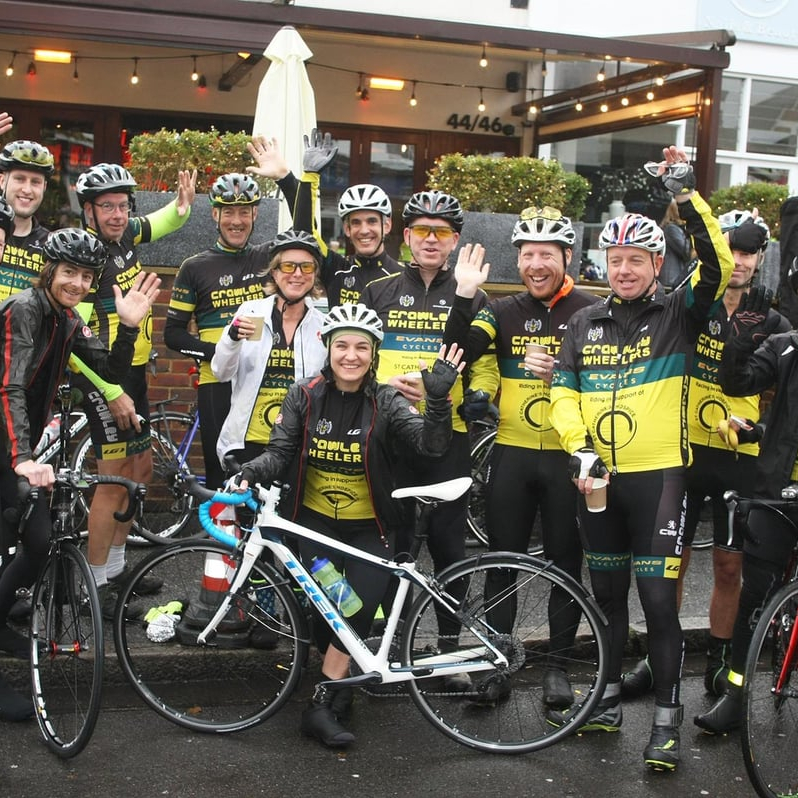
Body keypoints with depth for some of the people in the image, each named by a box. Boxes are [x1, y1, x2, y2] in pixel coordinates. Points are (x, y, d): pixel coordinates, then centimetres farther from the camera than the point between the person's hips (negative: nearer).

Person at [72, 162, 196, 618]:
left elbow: (165, 222, 24)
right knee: (114, 479, -7)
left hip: (134, 372, 9)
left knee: (141, 469, 15)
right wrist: (114, 394, -22)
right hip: (103, 378, -9)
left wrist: (183, 205, 0)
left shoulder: (124, 236, 4)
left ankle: (116, 567, 28)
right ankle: (97, 584, 4)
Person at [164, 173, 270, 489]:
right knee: (220, 474, 2)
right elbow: (173, 333, 3)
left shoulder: (269, 257, 9)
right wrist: (218, 352, -12)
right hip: (218, 383, -2)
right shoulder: (195, 267, 3)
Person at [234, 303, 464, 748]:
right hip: (314, 521, 1)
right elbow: (281, 451, -6)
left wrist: (439, 399, -37)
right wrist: (254, 470, -27)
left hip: (369, 528, -1)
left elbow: (432, 444, -20)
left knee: (362, 604, -18)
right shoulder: (305, 396, -3)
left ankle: (323, 703, -3)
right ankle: (341, 687, 18)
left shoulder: (386, 402, -7)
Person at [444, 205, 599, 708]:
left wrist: (561, 371, -18)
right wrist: (465, 297, -22)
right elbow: (461, 352, -9)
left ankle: (559, 665, 20)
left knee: (565, 563, 7)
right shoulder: (503, 312, 6)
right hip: (513, 452, 2)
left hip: (568, 454, -2)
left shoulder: (591, 312, -1)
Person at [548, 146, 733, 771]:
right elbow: (564, 393, 6)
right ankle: (608, 701, 29)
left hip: (658, 476, -4)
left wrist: (686, 193, -24)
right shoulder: (586, 323, 8)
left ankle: (667, 720, 8)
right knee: (607, 595, 15)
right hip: (599, 478, 4)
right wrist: (580, 449, -9)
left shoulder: (679, 313, -1)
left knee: (658, 600, -4)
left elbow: (718, 266, -18)